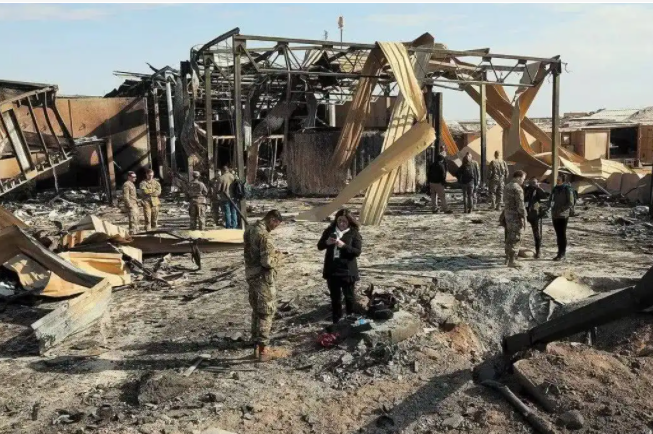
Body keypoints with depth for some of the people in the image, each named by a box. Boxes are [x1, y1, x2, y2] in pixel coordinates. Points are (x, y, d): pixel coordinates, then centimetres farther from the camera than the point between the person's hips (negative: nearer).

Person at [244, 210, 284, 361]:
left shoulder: (249, 229, 8)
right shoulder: (264, 235, -22)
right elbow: (267, 262, -26)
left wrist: (271, 254, 11)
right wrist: (276, 258, -6)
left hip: (251, 275, 9)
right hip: (263, 278, -9)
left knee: (256, 312, 16)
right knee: (266, 313, 0)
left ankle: (257, 346, 23)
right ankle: (263, 350, 4)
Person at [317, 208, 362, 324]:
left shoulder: (354, 233, -7)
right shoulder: (330, 230, 3)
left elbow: (357, 251, -14)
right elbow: (319, 246, 5)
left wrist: (344, 246, -26)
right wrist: (327, 242, -17)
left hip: (347, 271, -4)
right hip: (332, 270, 4)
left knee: (349, 296, 9)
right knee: (335, 297, 15)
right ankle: (336, 320, 27)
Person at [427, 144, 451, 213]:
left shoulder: (431, 165, 8)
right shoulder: (441, 165, -13)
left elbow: (428, 174, 13)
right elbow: (443, 175, -14)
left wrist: (429, 182, 18)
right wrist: (444, 182, -4)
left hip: (432, 182, 7)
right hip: (438, 183, -7)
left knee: (433, 196, 12)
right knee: (442, 196, -3)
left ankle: (434, 209, 13)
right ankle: (445, 209, -4)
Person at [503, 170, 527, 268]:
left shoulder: (508, 186, 10)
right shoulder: (517, 188, -19)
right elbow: (520, 205, -22)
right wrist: (524, 218, -18)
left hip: (508, 213, 9)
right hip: (515, 216, -9)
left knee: (509, 237, 18)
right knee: (515, 238, -4)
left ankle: (508, 257, 26)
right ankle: (511, 261, -1)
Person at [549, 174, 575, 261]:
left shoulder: (567, 189, -8)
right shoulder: (555, 188, 11)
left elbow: (571, 203, -12)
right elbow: (551, 199, 22)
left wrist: (561, 209, -20)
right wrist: (550, 206, 1)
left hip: (563, 215, -6)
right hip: (555, 215, 6)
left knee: (562, 234, -4)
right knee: (558, 234, 10)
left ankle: (562, 254, 1)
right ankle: (560, 253, 17)